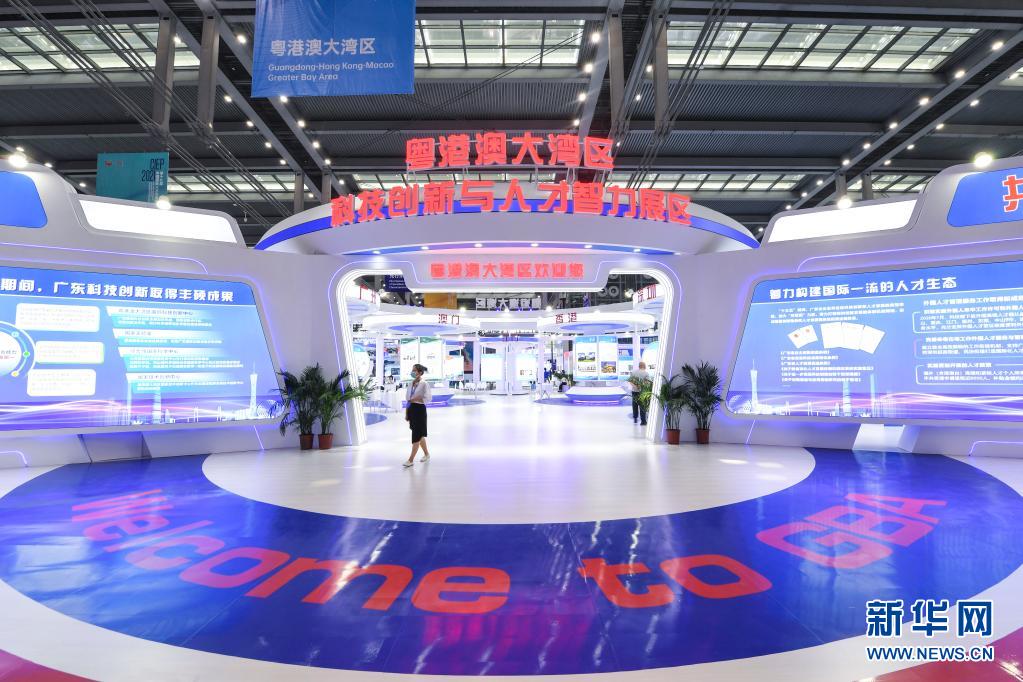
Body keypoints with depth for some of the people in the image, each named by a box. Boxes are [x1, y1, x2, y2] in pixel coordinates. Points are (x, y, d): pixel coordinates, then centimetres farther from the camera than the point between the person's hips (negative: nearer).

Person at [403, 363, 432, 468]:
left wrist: (416, 399, -19)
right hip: (411, 409, 7)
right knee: (420, 434, 16)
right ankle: (426, 454, 31)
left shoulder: (424, 384, -11)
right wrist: (406, 413, 11)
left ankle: (411, 460, 0)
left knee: (416, 435, -4)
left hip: (420, 409, -7)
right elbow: (407, 399, 13)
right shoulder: (411, 383, 9)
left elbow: (428, 398, -17)